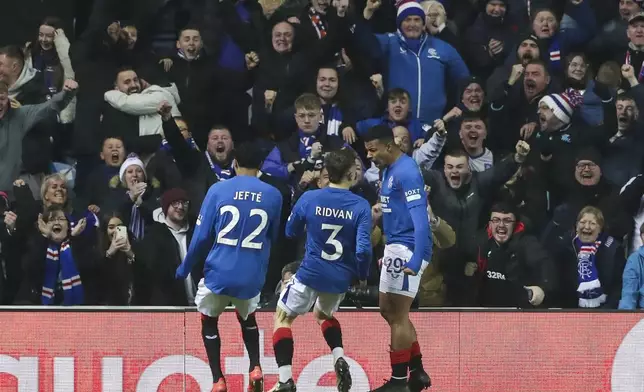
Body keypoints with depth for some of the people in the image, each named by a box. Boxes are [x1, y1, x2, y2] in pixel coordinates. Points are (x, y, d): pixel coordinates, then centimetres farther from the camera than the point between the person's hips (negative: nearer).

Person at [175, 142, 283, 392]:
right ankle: (255, 368, 9)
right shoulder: (273, 196, 2)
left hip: (219, 271, -2)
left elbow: (202, 235, -3)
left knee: (209, 322, 21)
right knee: (247, 318, 30)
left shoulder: (218, 190, -4)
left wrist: (185, 268, 8)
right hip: (252, 276, 2)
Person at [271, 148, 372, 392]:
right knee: (323, 314, 32)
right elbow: (363, 249, -15)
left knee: (283, 318, 15)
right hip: (341, 278, 2)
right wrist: (363, 276, 3)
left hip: (311, 274, -2)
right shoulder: (361, 206, -10)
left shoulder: (309, 199, -8)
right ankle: (339, 360, 8)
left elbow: (291, 232, 8)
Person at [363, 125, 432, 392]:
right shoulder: (389, 170, 13)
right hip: (395, 247, 11)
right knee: (388, 310, 16)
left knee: (397, 315, -4)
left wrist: (416, 259, -32)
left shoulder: (406, 171, -18)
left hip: (407, 249, -11)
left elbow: (420, 218, -25)